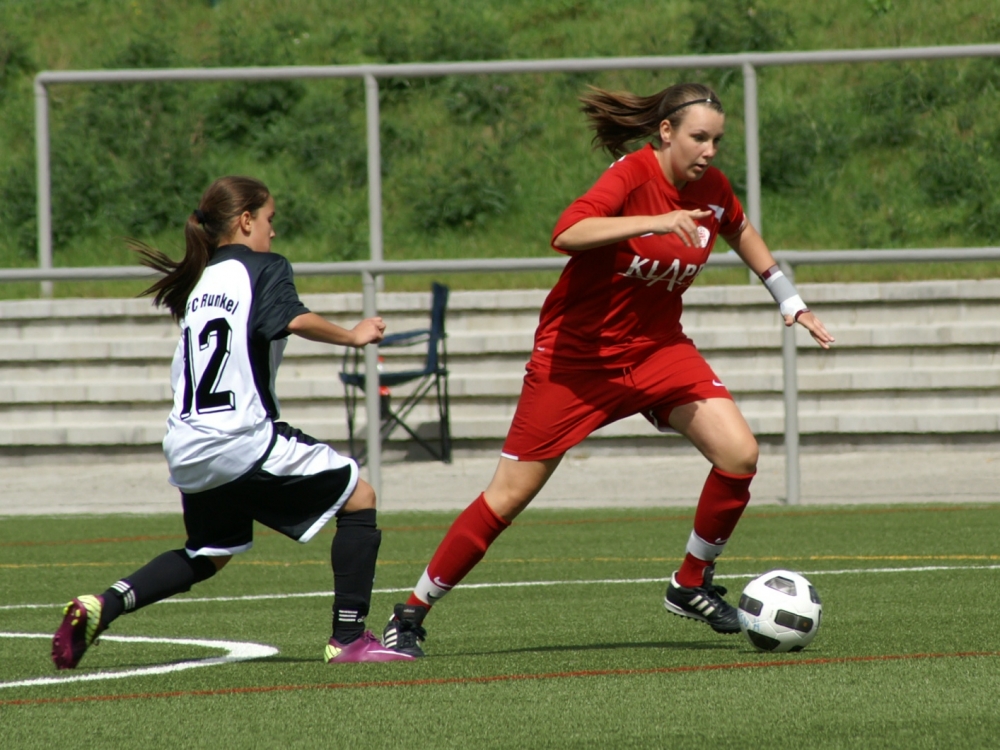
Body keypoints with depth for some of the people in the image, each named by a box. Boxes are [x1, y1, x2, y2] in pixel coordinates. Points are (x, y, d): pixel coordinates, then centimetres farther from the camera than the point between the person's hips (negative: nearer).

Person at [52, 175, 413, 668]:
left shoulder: (201, 281, 19)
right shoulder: (265, 269, -2)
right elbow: (295, 320, -22)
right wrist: (351, 336, -10)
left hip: (186, 450, 8)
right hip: (241, 440, -8)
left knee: (209, 554, 27)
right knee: (359, 498, 4)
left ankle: (101, 607, 8)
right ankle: (349, 638, -3)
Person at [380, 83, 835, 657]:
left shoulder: (711, 188, -3)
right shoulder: (632, 177, -22)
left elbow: (740, 232, 22)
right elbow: (567, 236, -40)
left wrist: (792, 303, 24)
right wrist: (654, 221, -48)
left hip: (658, 349, 6)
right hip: (578, 355, -6)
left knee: (739, 454, -14)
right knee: (509, 497, -2)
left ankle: (691, 585, 6)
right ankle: (411, 615, 12)